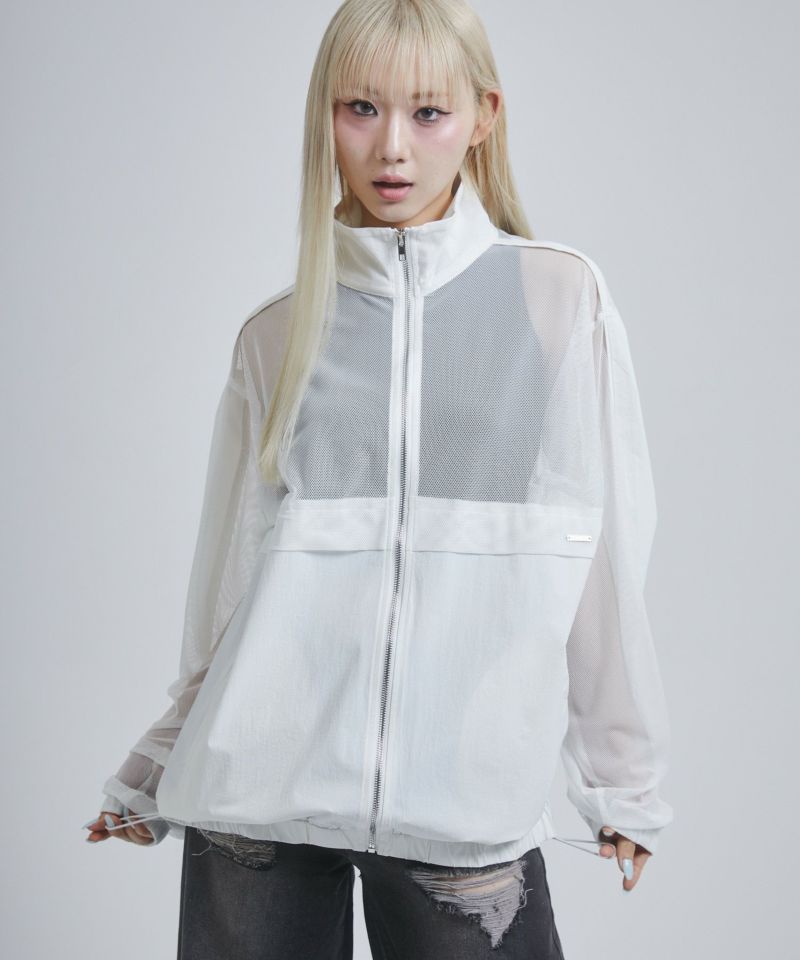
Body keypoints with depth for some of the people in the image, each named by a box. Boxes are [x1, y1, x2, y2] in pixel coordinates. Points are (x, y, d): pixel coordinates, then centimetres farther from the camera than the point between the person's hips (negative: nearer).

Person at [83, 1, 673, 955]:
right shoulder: (277, 333, 7)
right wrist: (156, 772, 17)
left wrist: (624, 778, 5)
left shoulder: (561, 297, 1)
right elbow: (228, 574, 12)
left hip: (467, 802, -1)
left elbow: (607, 554, 3)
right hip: (257, 795, 2)